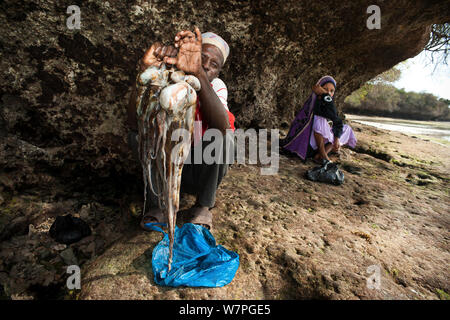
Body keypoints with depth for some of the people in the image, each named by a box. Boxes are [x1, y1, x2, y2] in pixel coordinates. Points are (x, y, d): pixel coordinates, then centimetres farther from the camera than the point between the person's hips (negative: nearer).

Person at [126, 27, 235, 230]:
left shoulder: (217, 87, -13)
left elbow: (222, 127, -39)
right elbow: (135, 122, -31)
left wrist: (198, 73, -50)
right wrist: (146, 70, -41)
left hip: (204, 173, 0)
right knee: (138, 136, -22)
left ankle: (203, 207, -9)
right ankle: (159, 204, -7)